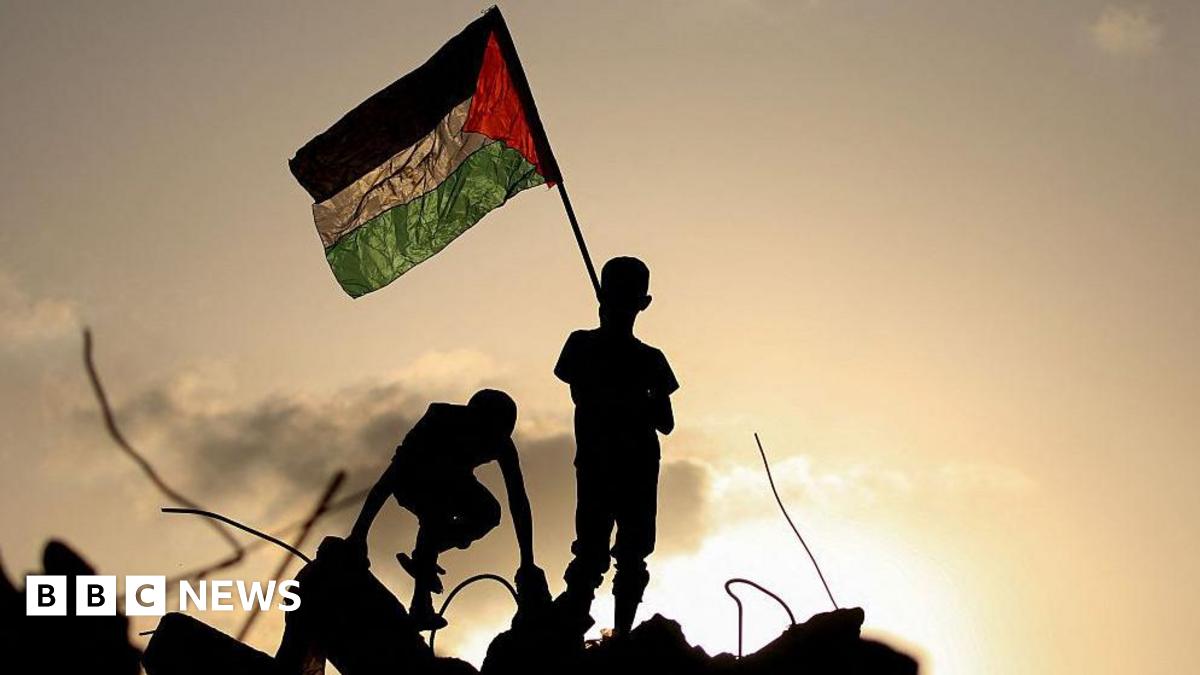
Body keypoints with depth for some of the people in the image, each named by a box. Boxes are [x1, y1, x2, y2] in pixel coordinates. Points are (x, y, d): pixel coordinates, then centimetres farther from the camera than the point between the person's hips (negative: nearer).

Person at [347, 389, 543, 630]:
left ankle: (423, 556, 0)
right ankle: (420, 607, -26)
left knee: (489, 514, -21)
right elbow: (388, 480, -39)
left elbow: (518, 501, -25)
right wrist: (358, 535, -42)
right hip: (411, 479, -4)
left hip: (450, 479, 4)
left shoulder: (500, 442, -28)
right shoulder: (439, 422, -39)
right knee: (436, 514, -32)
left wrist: (528, 564, -29)